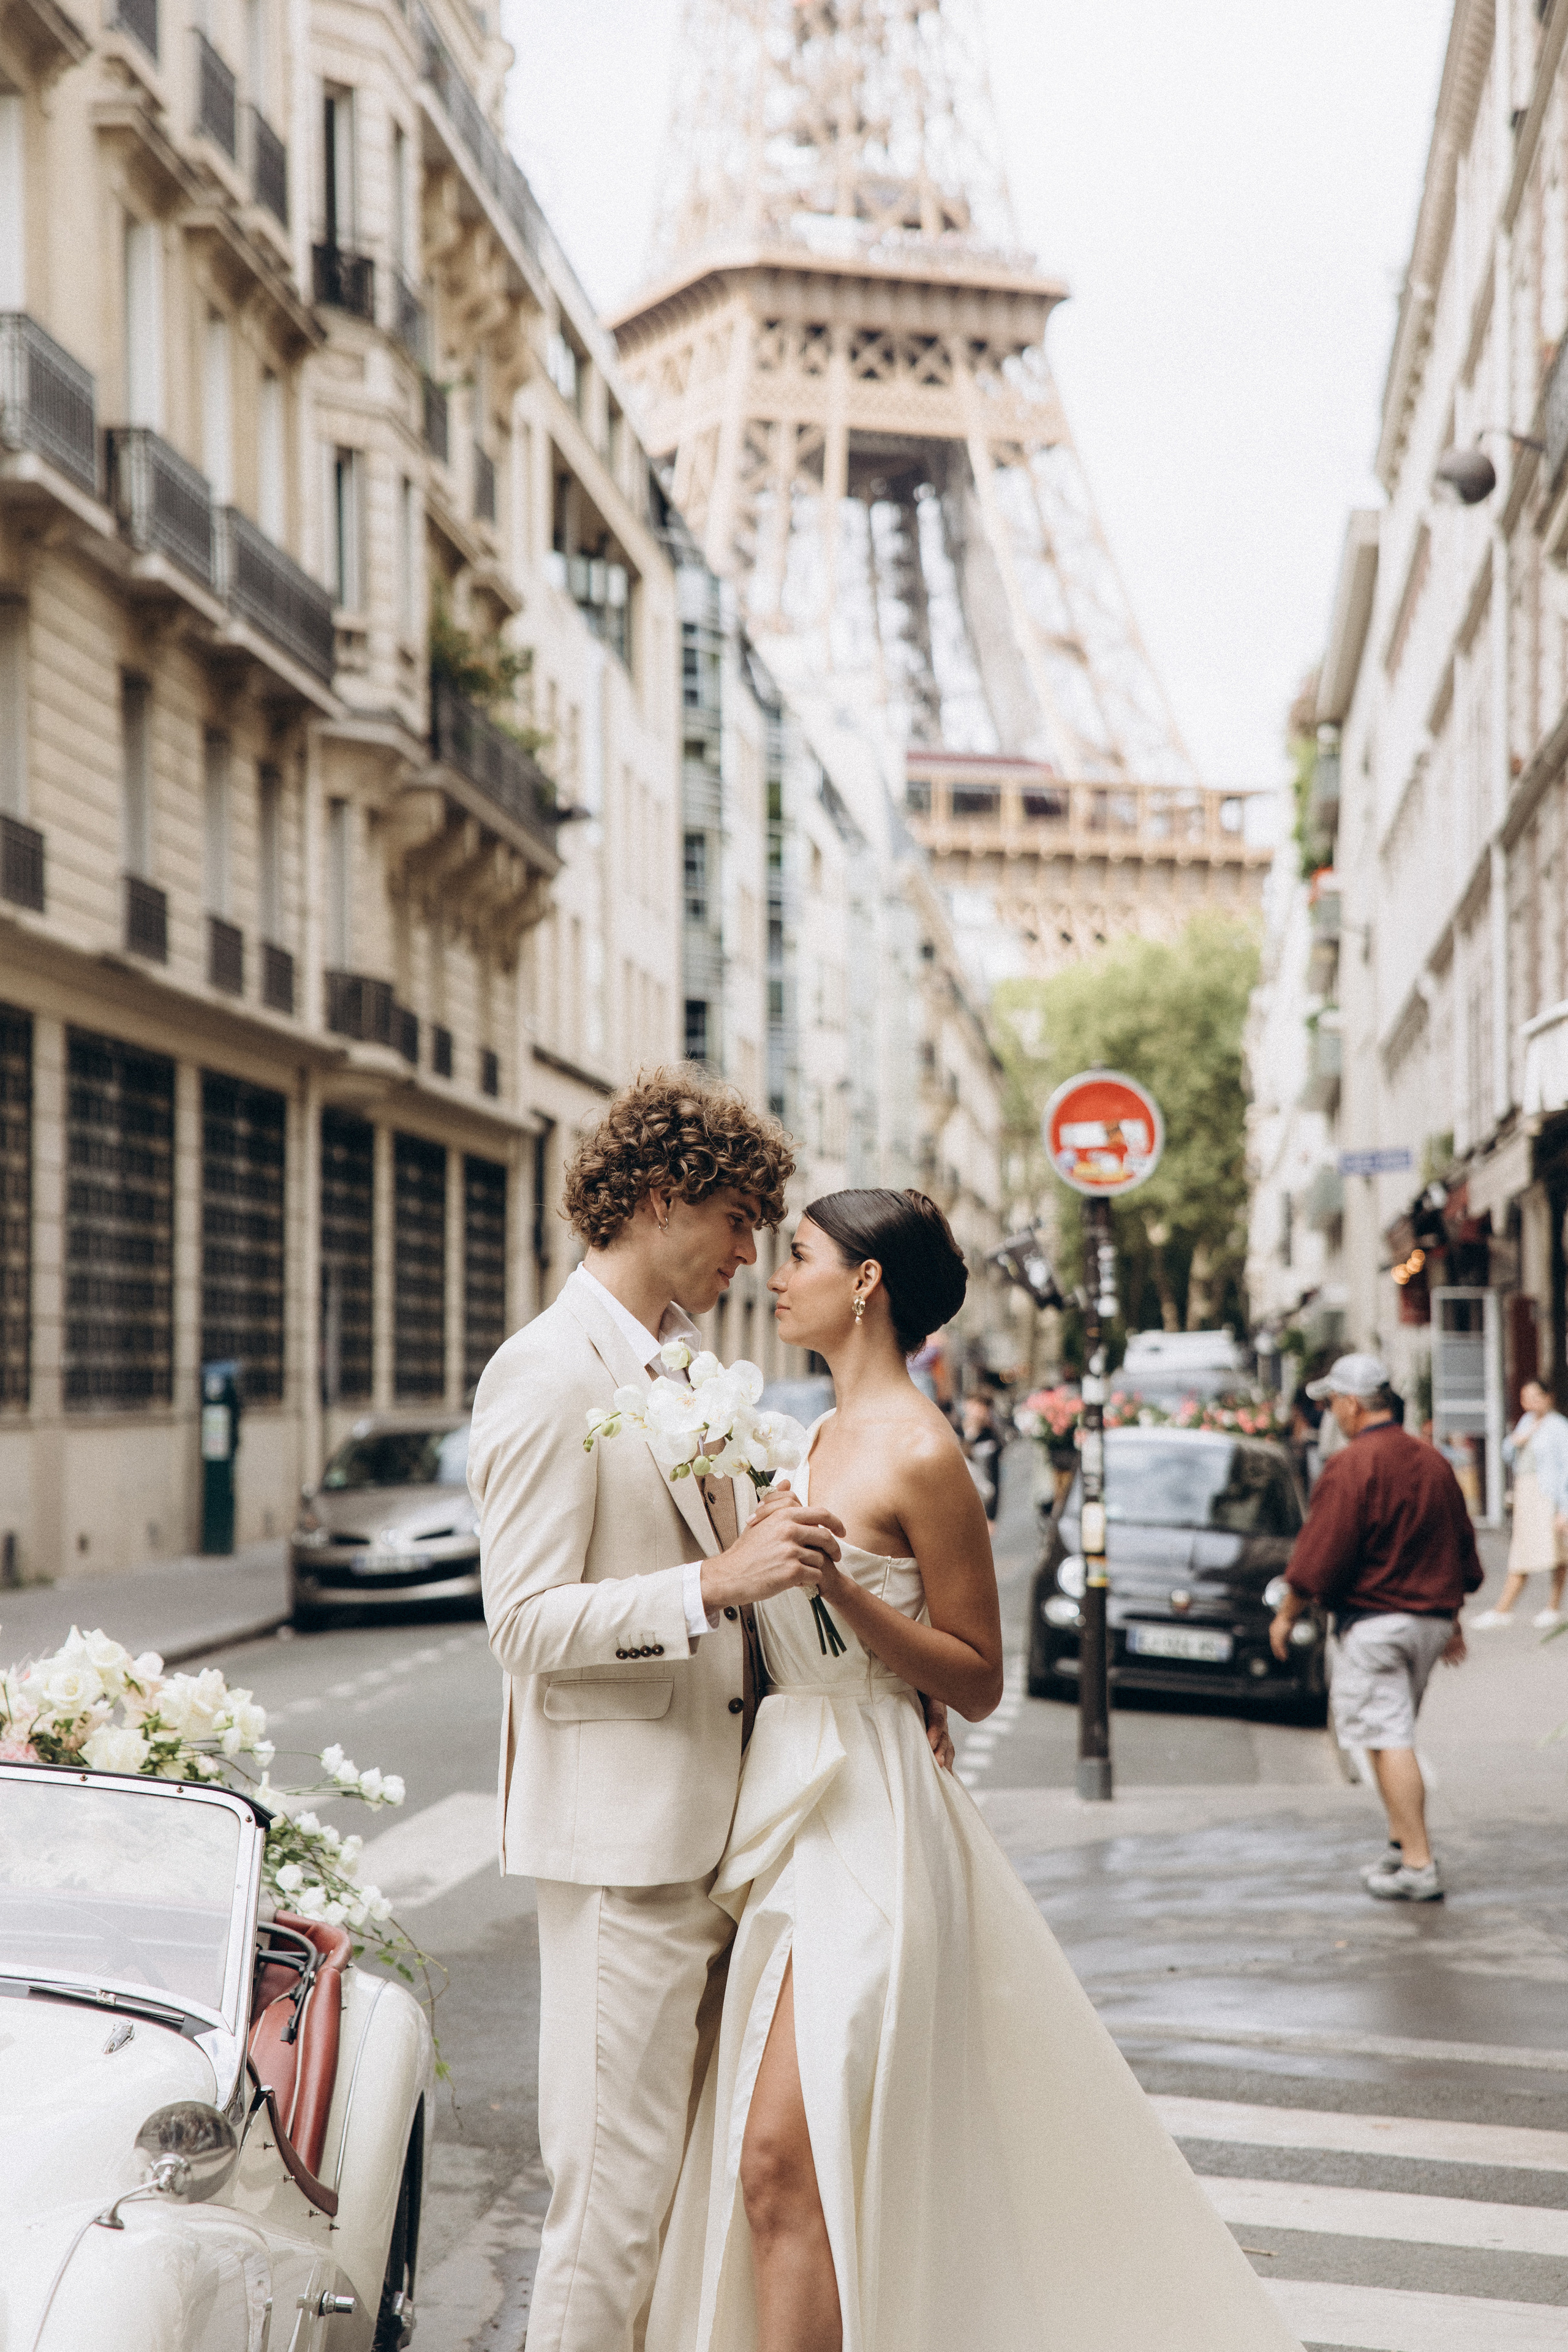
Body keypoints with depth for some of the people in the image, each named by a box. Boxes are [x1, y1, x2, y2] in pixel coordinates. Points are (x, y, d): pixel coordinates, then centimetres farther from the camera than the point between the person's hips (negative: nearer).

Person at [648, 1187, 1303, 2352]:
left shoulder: (920, 1454, -12)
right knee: (754, 2161, 12)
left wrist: (836, 1582, -21)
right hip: (784, 1804, 9)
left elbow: (978, 1680, -11)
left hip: (865, 1818, -9)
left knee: (784, 2157, -11)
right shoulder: (828, 1438, 14)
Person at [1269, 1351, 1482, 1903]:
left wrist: (1286, 1614, -3)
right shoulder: (1433, 1462, 11)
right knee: (1397, 1736, 20)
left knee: (1388, 1741, -7)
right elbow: (1462, 1547, 19)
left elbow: (1320, 1554, -15)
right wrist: (1452, 1618, 29)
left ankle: (1418, 1867, -10)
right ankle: (1400, 1843, 23)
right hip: (1430, 1619, 8)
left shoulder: (1350, 1467, -14)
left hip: (1374, 1621, -8)